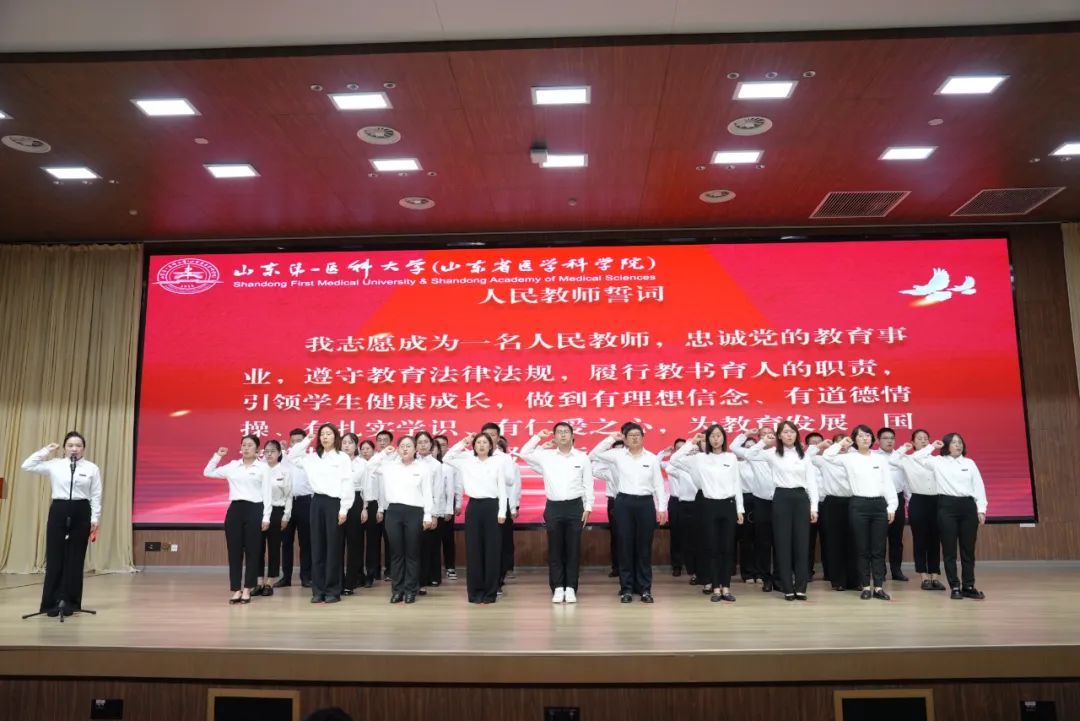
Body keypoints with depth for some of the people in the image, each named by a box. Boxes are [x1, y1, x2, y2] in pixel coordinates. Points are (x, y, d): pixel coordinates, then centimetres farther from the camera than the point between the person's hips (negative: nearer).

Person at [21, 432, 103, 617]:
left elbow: (96, 496, 2)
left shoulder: (92, 468, 2)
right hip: (58, 511, 1)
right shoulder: (54, 465, 5)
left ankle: (69, 601, 13)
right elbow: (27, 466, 1)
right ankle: (53, 601, 8)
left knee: (75, 557, 4)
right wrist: (46, 451, 1)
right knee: (55, 556, 0)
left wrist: (95, 518, -3)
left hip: (81, 512, 0)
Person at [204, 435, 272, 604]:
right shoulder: (232, 466, 10)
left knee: (252, 551, 2)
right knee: (234, 550, 4)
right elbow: (208, 472, 18)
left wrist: (266, 517, -6)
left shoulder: (263, 467, 1)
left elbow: (267, 493, -1)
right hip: (235, 509, 3)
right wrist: (217, 455, 8)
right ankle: (236, 589, 12)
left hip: (254, 509, -3)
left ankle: (247, 590, 11)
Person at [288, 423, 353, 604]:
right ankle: (318, 590, 13)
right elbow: (292, 456, 18)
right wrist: (307, 440, 10)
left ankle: (333, 591, 6)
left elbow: (347, 484, -6)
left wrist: (344, 509, -12)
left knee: (333, 547, 0)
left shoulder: (343, 458, -1)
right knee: (317, 546, 6)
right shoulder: (313, 457, 12)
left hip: (334, 503, -4)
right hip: (317, 502, 5)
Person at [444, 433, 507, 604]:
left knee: (492, 549, 2)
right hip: (473, 506, 2)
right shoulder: (467, 462, 7)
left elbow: (502, 489, 1)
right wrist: (463, 443, 0)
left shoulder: (497, 463, 2)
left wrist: (502, 512, -5)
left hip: (491, 506, -1)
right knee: (473, 549, 3)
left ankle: (490, 592, 10)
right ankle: (475, 591, 12)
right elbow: (446, 458, 4)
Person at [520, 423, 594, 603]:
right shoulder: (546, 456, 4)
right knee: (555, 549, 4)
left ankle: (571, 588, 11)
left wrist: (588, 508, 0)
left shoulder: (582, 458, 2)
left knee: (573, 549, 4)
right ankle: (558, 588, 12)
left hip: (575, 507, 0)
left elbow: (588, 485, 4)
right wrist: (538, 437, 3)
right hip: (553, 507, 1)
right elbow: (524, 454, 7)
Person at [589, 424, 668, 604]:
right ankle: (626, 588, 11)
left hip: (645, 503, 0)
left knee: (644, 546, 5)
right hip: (624, 503, 0)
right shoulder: (618, 455, 2)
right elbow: (594, 454, 1)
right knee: (625, 545, 3)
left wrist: (662, 508, 1)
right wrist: (611, 439, 0)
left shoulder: (652, 458, 4)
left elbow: (659, 484, 5)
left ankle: (645, 589, 13)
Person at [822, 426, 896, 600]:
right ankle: (866, 587, 12)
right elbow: (827, 456, -8)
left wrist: (891, 506, 2)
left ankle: (879, 587, 12)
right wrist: (842, 444, -1)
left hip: (879, 504, 2)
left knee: (879, 548, 5)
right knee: (862, 548, 4)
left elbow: (888, 483, 7)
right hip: (858, 505, -2)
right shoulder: (849, 458, 2)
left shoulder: (881, 458, 8)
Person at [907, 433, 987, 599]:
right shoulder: (938, 461, 4)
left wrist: (981, 509, 2)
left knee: (968, 548, 6)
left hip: (968, 505, 2)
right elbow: (916, 457, -6)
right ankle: (955, 587, 8)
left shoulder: (970, 463, 10)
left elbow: (979, 486, 8)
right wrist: (932, 446, 2)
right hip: (947, 506, -2)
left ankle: (968, 586, 14)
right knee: (949, 549, 0)